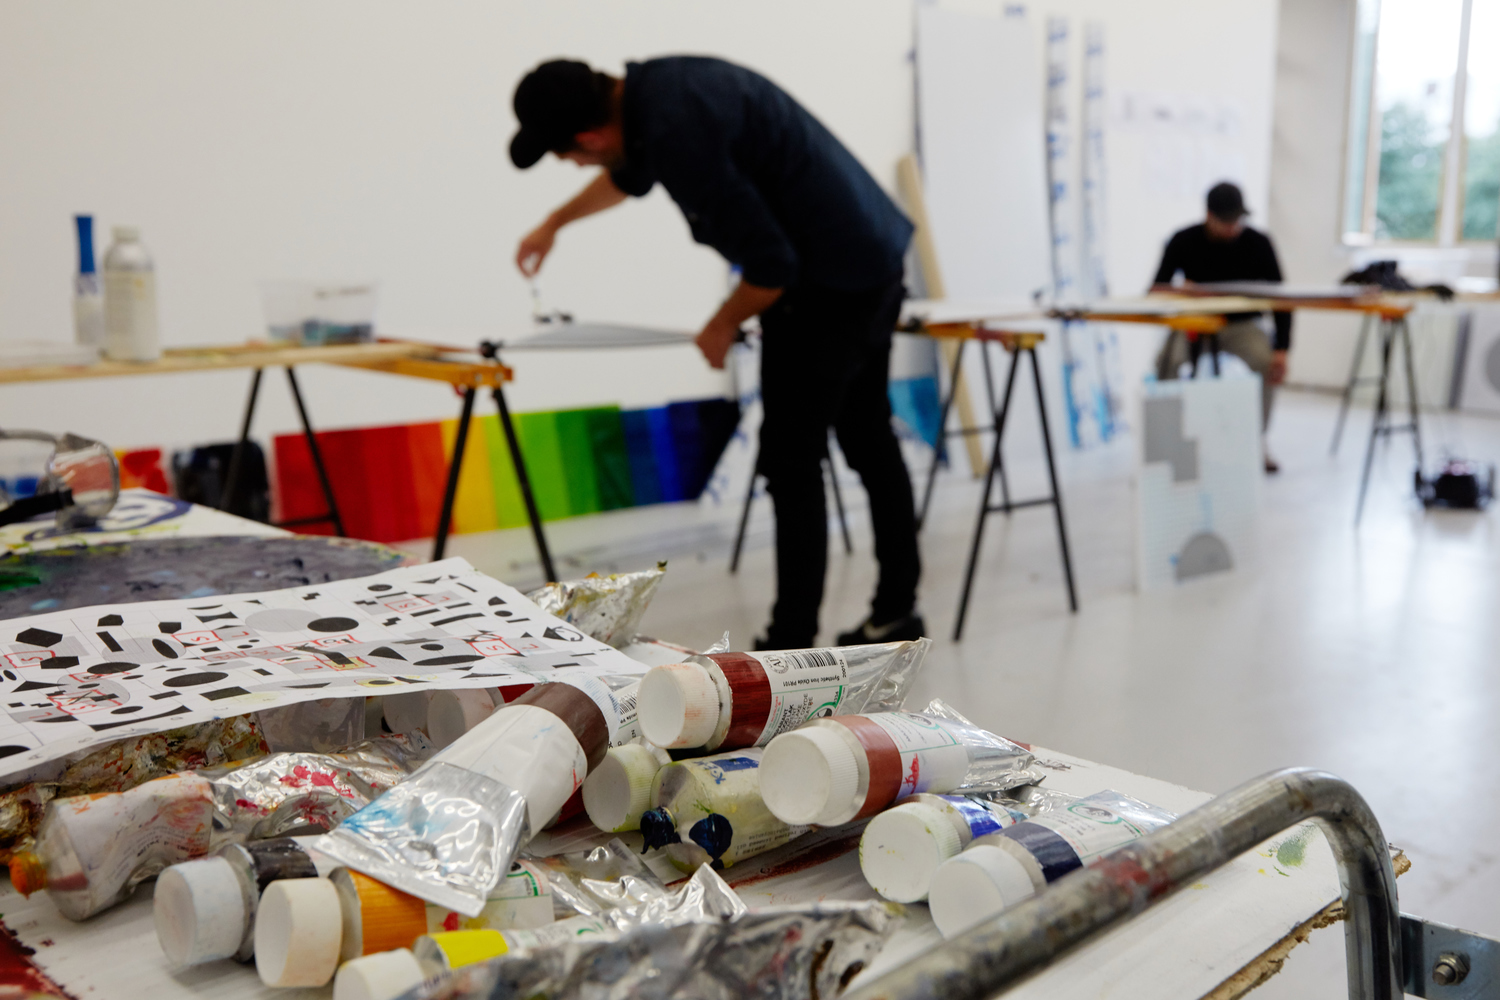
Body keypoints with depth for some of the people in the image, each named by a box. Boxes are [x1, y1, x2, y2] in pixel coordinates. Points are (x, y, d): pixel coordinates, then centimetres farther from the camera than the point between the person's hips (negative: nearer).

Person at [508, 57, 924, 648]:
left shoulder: (678, 132, -25)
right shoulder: (649, 86, 5)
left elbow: (771, 265, -23)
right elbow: (631, 172, 30)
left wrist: (723, 326, -4)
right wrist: (554, 224, 41)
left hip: (829, 283, -10)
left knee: (791, 462, -3)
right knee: (868, 439, 16)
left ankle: (792, 643, 5)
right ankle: (896, 610, 27)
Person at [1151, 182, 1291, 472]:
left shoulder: (1258, 243, -7)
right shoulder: (1184, 241, -7)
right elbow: (1154, 292, -7)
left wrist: (1281, 349, -20)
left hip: (1241, 325, 0)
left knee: (1268, 361, -32)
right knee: (1168, 361, -33)